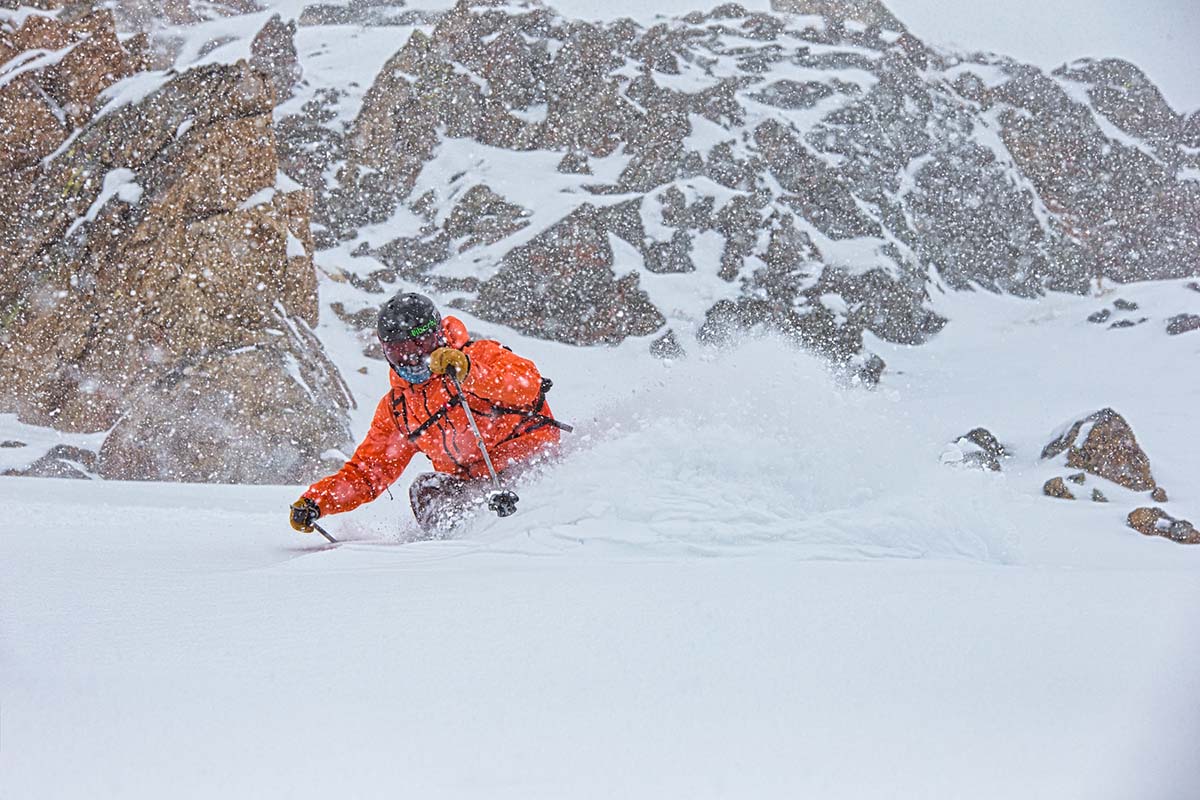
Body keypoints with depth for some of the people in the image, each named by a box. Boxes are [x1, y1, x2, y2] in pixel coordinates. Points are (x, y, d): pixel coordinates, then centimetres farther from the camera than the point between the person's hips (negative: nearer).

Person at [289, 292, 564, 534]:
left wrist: (469, 371, -34)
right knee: (426, 490, -23)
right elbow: (367, 471, 17)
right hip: (471, 481, 5)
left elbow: (528, 385, -21)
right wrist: (314, 502, 4)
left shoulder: (481, 354, -3)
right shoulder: (395, 408, 14)